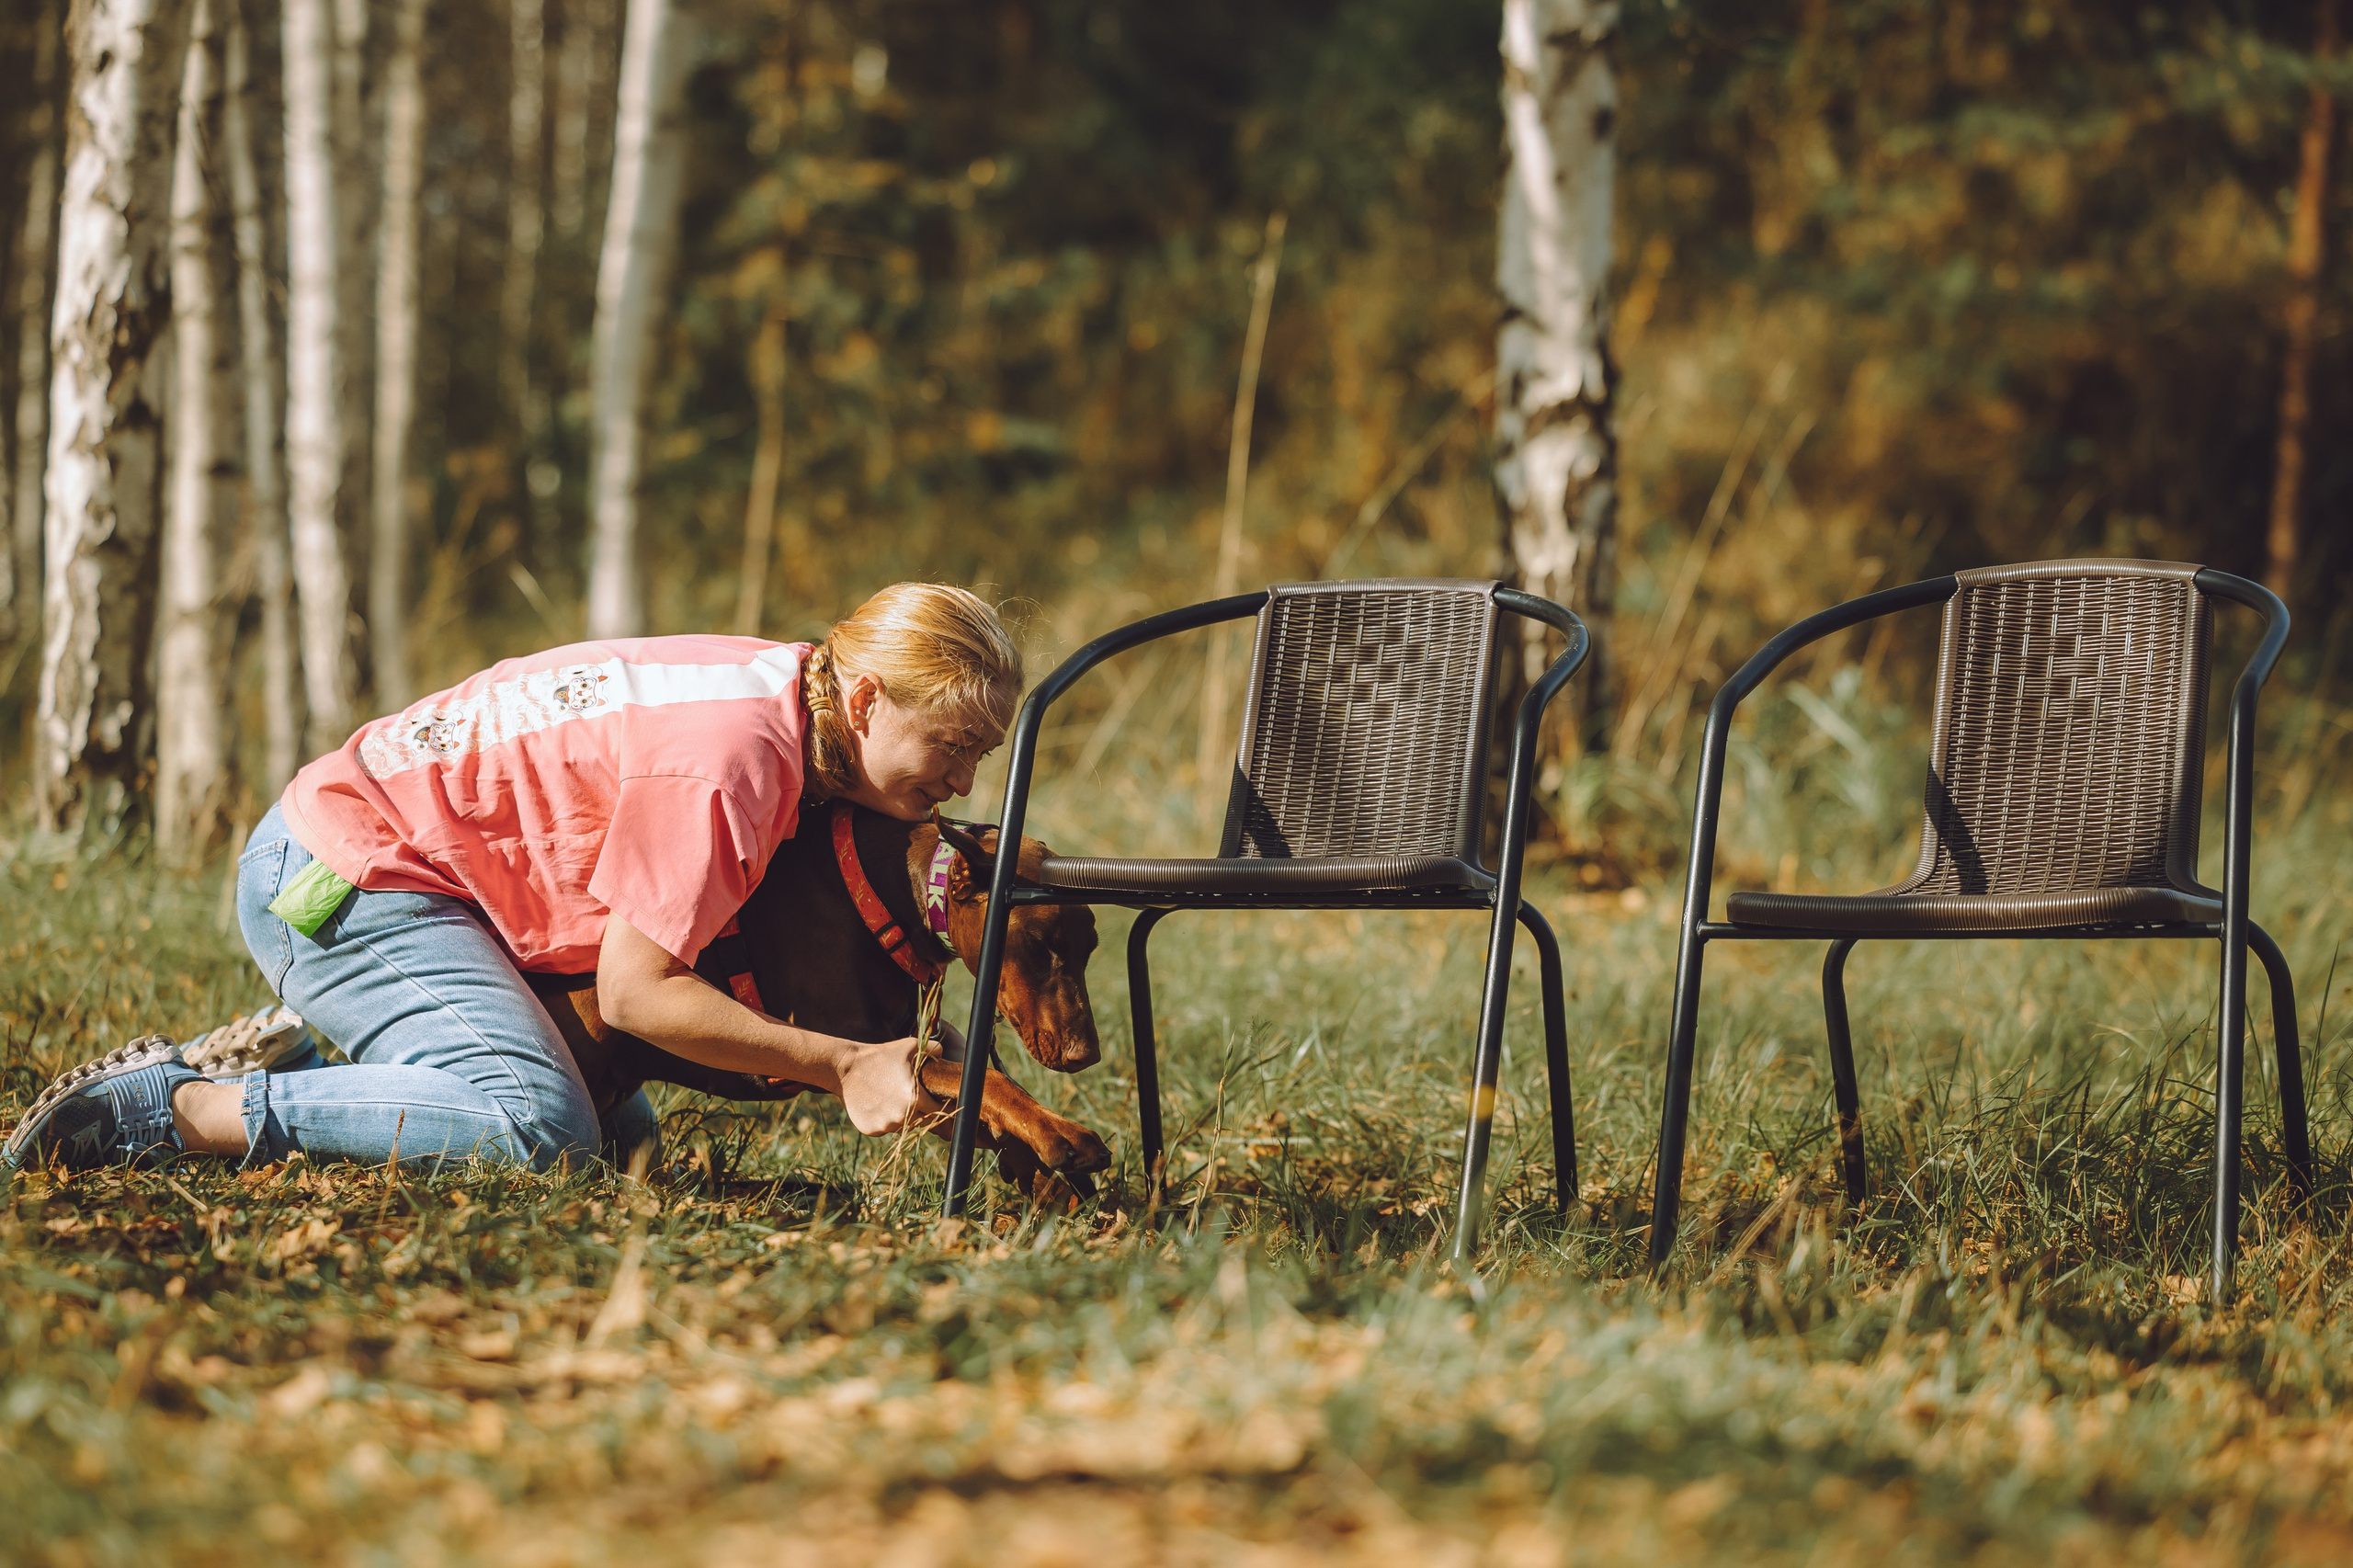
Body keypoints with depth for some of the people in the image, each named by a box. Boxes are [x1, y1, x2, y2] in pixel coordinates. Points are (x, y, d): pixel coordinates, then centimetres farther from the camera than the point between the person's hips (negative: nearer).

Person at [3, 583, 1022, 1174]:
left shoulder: (793, 686, 0)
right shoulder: (729, 764, -28)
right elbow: (634, 992, -24)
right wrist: (845, 1067, -22)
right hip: (342, 878, -10)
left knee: (619, 1127, 11)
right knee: (536, 1125, -27)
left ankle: (294, 1054, 12)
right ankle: (165, 1109, -19)